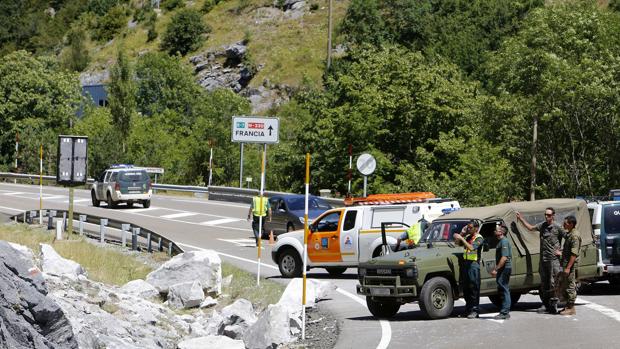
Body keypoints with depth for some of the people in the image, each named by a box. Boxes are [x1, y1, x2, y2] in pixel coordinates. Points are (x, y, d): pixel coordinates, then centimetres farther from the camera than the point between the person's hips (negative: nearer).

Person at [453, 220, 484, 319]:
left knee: (474, 288, -8)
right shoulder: (467, 237, 17)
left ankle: (474, 310, -8)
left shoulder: (479, 238, -7)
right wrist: (462, 233, 6)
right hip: (465, 262, 8)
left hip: (474, 264, -8)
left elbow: (471, 247, -22)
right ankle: (468, 308, 18)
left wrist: (461, 238, -24)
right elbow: (458, 243, 16)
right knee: (466, 288, 11)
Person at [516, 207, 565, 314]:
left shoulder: (557, 227, -6)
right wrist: (521, 219, 23)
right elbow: (531, 228, 28)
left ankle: (553, 304, -3)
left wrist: (561, 251, -7)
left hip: (553, 259, -6)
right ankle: (545, 304, 17)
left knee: (553, 283, -7)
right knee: (544, 283, 10)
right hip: (543, 259, 6)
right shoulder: (542, 225, 11)